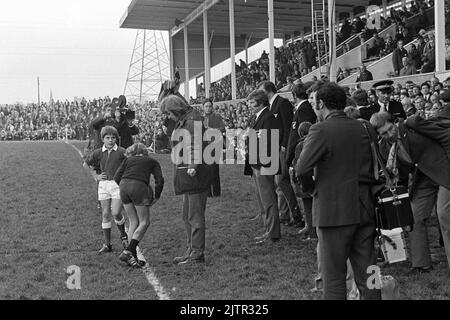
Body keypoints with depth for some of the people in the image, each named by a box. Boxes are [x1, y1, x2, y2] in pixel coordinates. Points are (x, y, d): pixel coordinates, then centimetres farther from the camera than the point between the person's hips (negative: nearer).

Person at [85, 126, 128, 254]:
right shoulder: (98, 153, 3)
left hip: (118, 184, -3)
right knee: (105, 214, 3)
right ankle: (107, 244, 12)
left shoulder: (121, 152, -5)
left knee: (116, 213, -11)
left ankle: (123, 235, 19)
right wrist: (96, 176, 9)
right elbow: (86, 164, 18)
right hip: (104, 185, 3)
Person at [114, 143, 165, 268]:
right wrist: (156, 197, 17)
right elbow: (160, 180, 9)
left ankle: (132, 256, 11)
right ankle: (128, 251, -8)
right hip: (139, 187, -4)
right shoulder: (152, 161, 22)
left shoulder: (128, 160, 25)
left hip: (124, 186, 4)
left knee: (133, 222, 14)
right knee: (144, 223, 6)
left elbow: (117, 177, 13)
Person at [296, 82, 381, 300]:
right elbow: (372, 169, 14)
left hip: (334, 212, -6)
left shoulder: (321, 130, -13)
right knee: (367, 275, 14)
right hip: (364, 210, 6)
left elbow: (301, 169, -17)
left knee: (334, 278, 4)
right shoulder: (361, 128, 7)